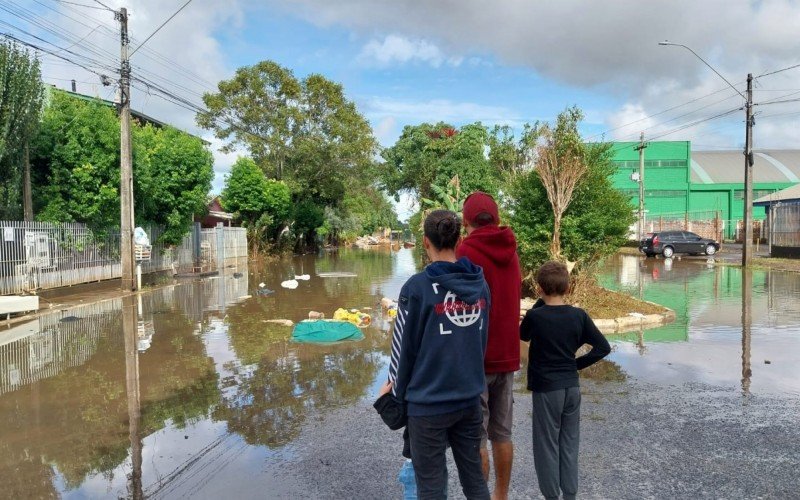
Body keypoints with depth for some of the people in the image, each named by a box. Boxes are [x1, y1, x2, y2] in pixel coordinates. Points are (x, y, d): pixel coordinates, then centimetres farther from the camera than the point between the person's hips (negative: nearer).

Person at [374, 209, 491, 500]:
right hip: (470, 399, 5)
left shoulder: (417, 287, -16)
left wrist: (397, 392, 6)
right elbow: (482, 339, 11)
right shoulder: (481, 284, 1)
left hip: (428, 404, -5)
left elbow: (404, 347, -9)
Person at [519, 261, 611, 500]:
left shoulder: (534, 316, -15)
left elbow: (523, 336, 6)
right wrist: (577, 364, 6)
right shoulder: (579, 315, -5)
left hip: (546, 389, -4)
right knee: (569, 443, 16)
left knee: (547, 445, 8)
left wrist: (539, 303, 3)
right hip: (572, 387, 4)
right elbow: (603, 347, -2)